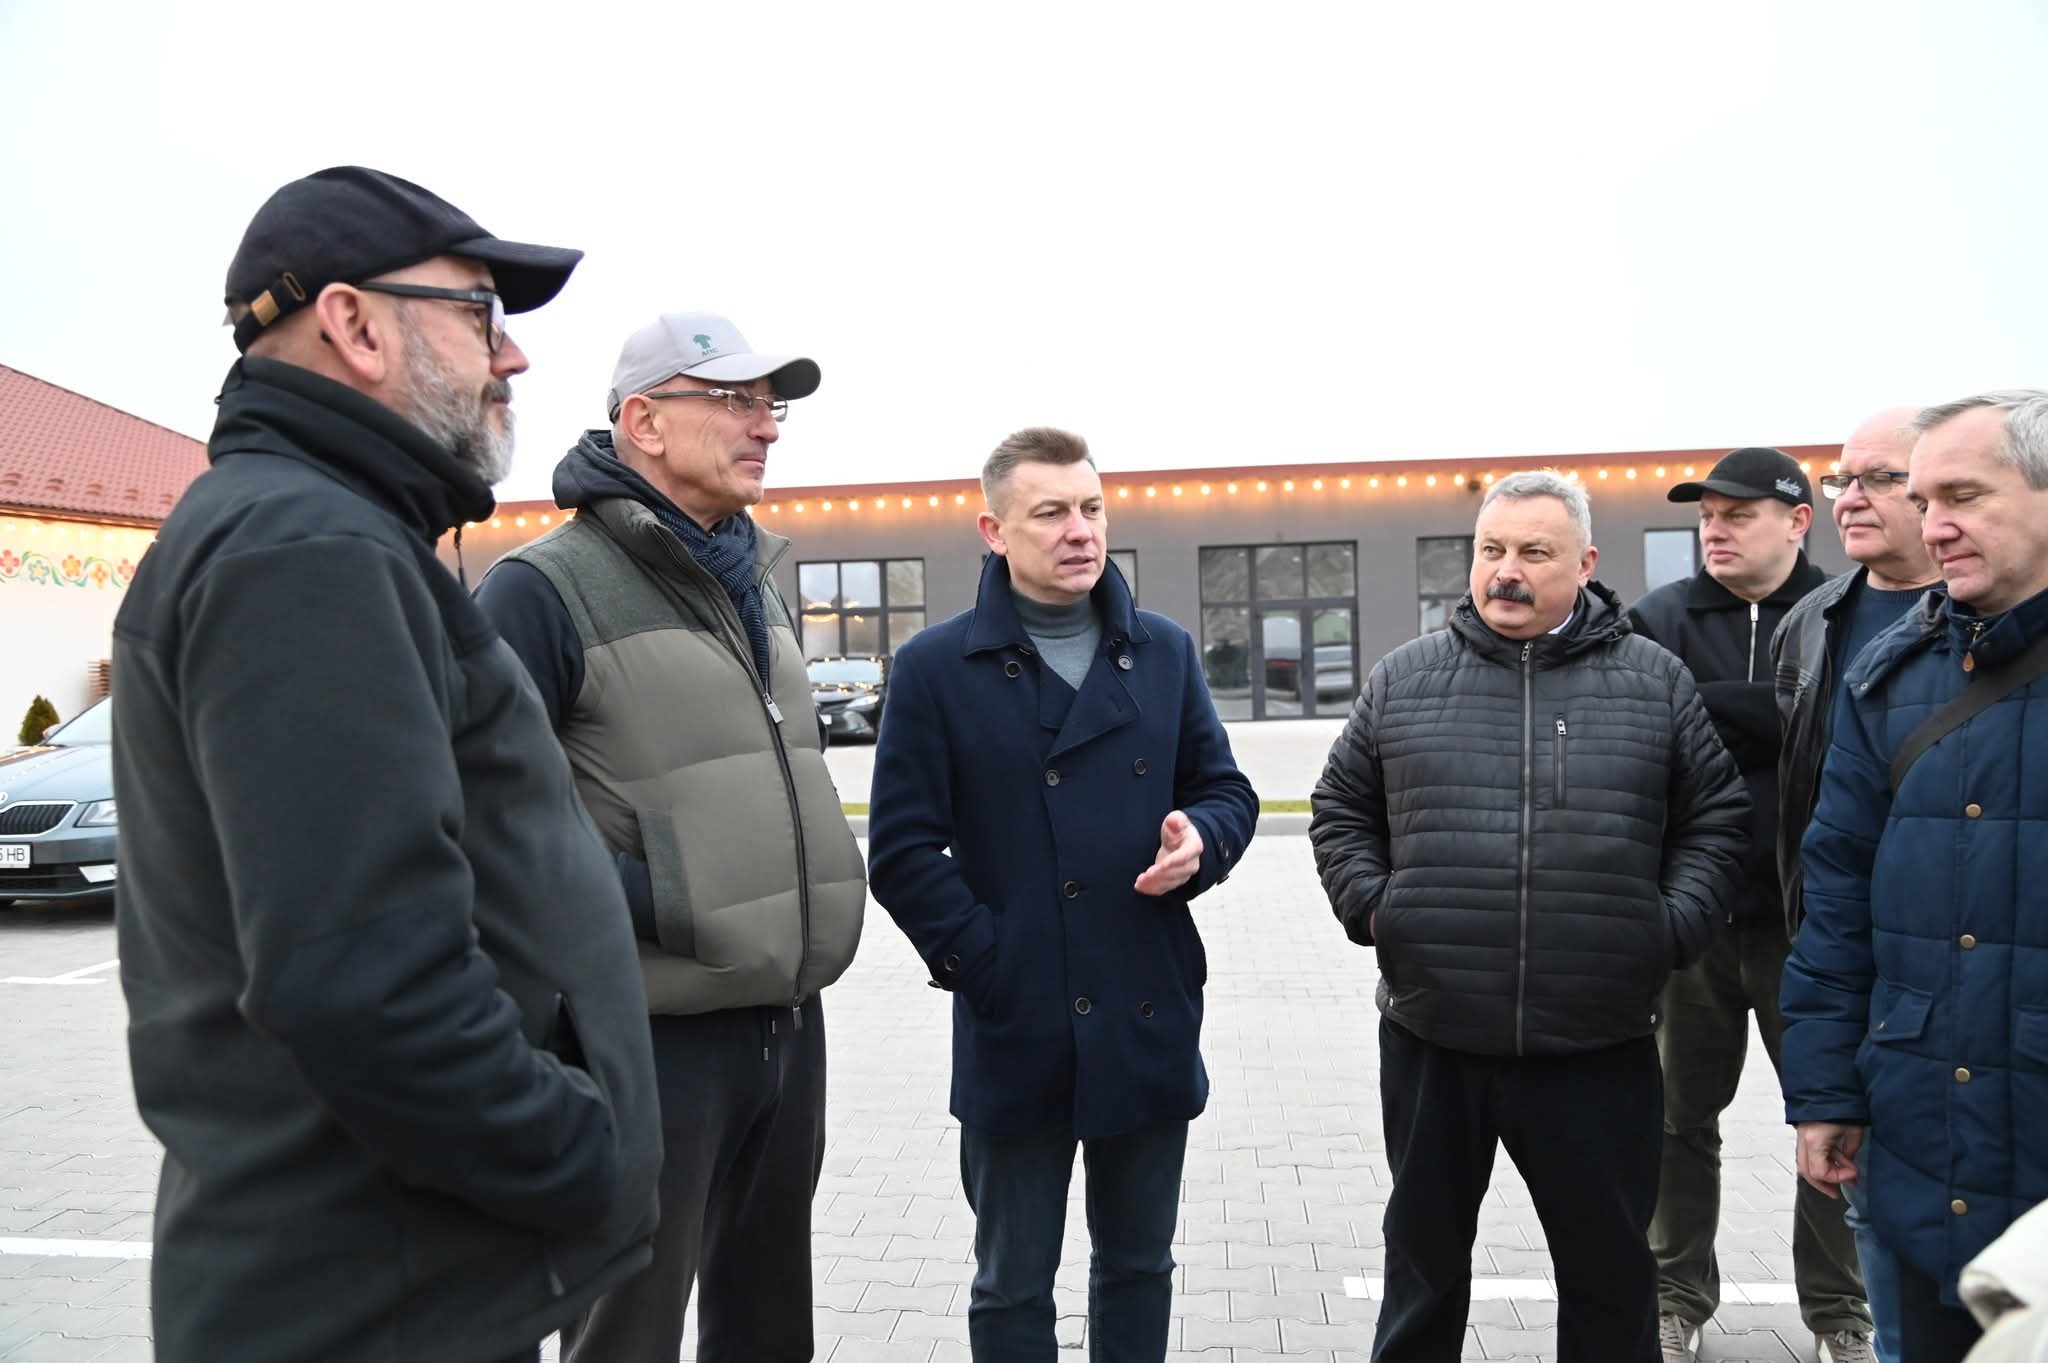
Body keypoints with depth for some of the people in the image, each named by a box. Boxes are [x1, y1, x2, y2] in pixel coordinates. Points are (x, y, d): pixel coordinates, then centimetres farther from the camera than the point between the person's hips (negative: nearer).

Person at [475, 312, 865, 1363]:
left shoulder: (753, 585, 13)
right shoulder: (546, 588, -12)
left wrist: (810, 895, 12)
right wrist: (654, 909, -20)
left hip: (790, 1026, 7)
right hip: (651, 1038, -7)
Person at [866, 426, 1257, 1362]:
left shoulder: (1164, 651, 6)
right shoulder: (936, 667, -5)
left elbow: (1227, 789, 12)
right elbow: (903, 851, -7)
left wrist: (1201, 840, -11)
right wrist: (987, 966, -14)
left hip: (1151, 1022, 4)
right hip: (1015, 1031, -3)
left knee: (1139, 1261, 20)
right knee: (1013, 1283, 13)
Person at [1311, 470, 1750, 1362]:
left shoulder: (1654, 681, 2)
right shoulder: (1404, 679, 3)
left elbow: (1716, 818, 7)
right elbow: (1339, 810, 10)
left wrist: (1676, 927, -4)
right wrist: (1368, 907, -2)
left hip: (1599, 1049, 0)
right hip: (1431, 1040, 1)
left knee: (1611, 1268, 16)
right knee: (1424, 1256, 18)